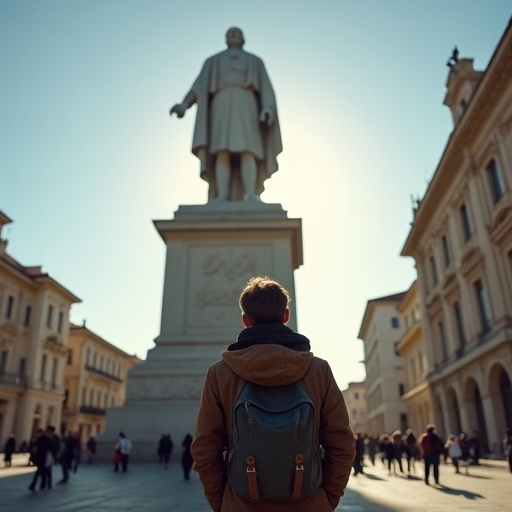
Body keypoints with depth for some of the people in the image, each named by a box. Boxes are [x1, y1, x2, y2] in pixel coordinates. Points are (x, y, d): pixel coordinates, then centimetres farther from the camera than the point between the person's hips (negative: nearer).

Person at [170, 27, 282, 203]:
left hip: (245, 106, 0)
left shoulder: (255, 61, 24)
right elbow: (199, 87, 13)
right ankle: (222, 197, -21)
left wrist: (268, 109, -11)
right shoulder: (213, 62, 26)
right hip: (222, 106, 1)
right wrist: (184, 105, -5)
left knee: (248, 151, -18)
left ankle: (251, 196, -26)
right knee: (223, 152, -15)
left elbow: (266, 89, 10)